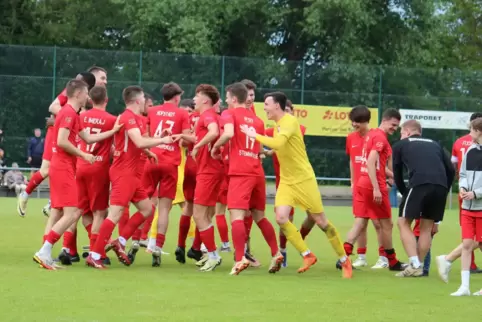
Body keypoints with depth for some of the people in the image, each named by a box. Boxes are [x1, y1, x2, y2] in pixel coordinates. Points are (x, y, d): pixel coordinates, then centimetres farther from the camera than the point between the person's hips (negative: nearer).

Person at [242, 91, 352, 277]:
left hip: (304, 180, -7)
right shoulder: (278, 124, 8)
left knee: (321, 221, 0)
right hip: (286, 181, 7)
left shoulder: (290, 121, -18)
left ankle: (344, 260, 15)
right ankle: (307, 256, 0)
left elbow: (277, 143, -33)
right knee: (281, 218, -13)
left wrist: (255, 135, -24)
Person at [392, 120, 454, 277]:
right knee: (427, 227, 17)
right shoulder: (434, 144, 30)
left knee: (404, 223, 9)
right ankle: (419, 266, 16)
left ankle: (415, 265, -2)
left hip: (419, 184, -4)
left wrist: (404, 192, 37)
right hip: (441, 186, 4)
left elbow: (397, 175, 24)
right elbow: (451, 170, 22)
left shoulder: (400, 145, 21)